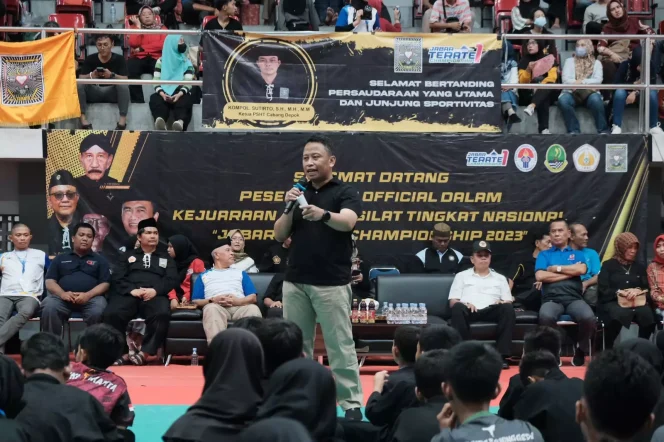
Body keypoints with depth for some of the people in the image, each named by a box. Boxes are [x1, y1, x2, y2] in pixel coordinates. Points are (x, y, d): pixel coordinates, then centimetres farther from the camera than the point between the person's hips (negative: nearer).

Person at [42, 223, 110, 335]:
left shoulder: (100, 260, 20)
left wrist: (88, 295, -13)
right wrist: (62, 293, -10)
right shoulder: (61, 258, 23)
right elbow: (50, 282, 13)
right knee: (49, 308, -33)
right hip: (63, 297, 1)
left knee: (97, 312, -36)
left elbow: (105, 284, 8)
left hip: (91, 297, -1)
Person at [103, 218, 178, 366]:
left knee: (162, 314, -38)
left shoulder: (166, 258, 28)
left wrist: (155, 290, -10)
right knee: (112, 314, -34)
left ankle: (144, 353, -33)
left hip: (155, 295, 0)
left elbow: (172, 280, 11)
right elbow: (117, 278, 12)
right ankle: (122, 353, -25)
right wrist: (132, 290, -9)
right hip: (129, 294, 0)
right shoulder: (129, 255, 26)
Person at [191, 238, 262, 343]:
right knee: (211, 308, -38)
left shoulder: (240, 273, 32)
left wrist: (238, 301, -6)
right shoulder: (204, 276, 27)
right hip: (217, 306, -1)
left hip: (240, 306, 1)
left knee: (253, 308, -33)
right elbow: (195, 301, 14)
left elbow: (253, 297, 17)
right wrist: (212, 300, -7)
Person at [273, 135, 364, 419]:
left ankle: (351, 404, -1)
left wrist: (323, 215, -45)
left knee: (340, 347, -4)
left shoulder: (345, 193, -2)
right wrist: (289, 208, -11)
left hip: (331, 283, -5)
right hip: (295, 282, 5)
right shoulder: (299, 194, 13)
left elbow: (347, 222, -24)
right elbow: (279, 235, 8)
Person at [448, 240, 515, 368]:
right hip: (469, 310, -1)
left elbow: (509, 302, 17)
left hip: (491, 311, 1)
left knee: (508, 309, -31)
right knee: (458, 309, -37)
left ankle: (502, 355, -33)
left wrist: (502, 303, -8)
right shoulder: (462, 276, 22)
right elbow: (453, 302, 12)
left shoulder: (500, 278, 27)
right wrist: (464, 304, -11)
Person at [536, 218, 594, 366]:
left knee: (588, 317, -33)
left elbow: (581, 270, -2)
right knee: (546, 316, -38)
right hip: (552, 299, -1)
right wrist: (570, 272, 1)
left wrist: (556, 268, 2)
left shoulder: (577, 254, 21)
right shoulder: (544, 255, 18)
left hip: (574, 298, 1)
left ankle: (581, 350, -5)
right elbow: (540, 276, -1)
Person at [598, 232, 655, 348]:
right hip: (612, 302, -3)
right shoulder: (608, 265, 9)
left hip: (637, 302, 3)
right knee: (617, 314, -40)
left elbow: (647, 289, 12)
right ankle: (608, 351, -25)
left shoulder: (640, 267, 22)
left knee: (648, 314, -32)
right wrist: (620, 292, -17)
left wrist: (638, 291, -11)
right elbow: (603, 290, 0)